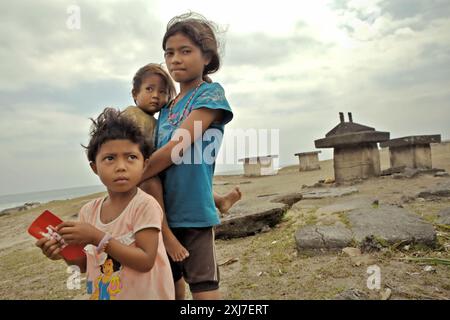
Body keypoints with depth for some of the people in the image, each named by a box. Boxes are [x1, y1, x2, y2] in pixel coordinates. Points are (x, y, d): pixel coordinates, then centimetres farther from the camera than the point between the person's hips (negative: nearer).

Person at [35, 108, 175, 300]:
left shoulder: (146, 205, -22)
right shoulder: (89, 210, -5)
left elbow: (146, 261, -25)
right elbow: (86, 264, 4)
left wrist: (97, 238, -28)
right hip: (101, 293, 5)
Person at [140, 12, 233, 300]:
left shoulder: (211, 92, -7)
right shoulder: (167, 106, 15)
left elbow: (177, 148, -17)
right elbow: (159, 153, 15)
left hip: (194, 211, -7)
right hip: (163, 212, 7)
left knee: (204, 289, 1)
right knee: (172, 287, 17)